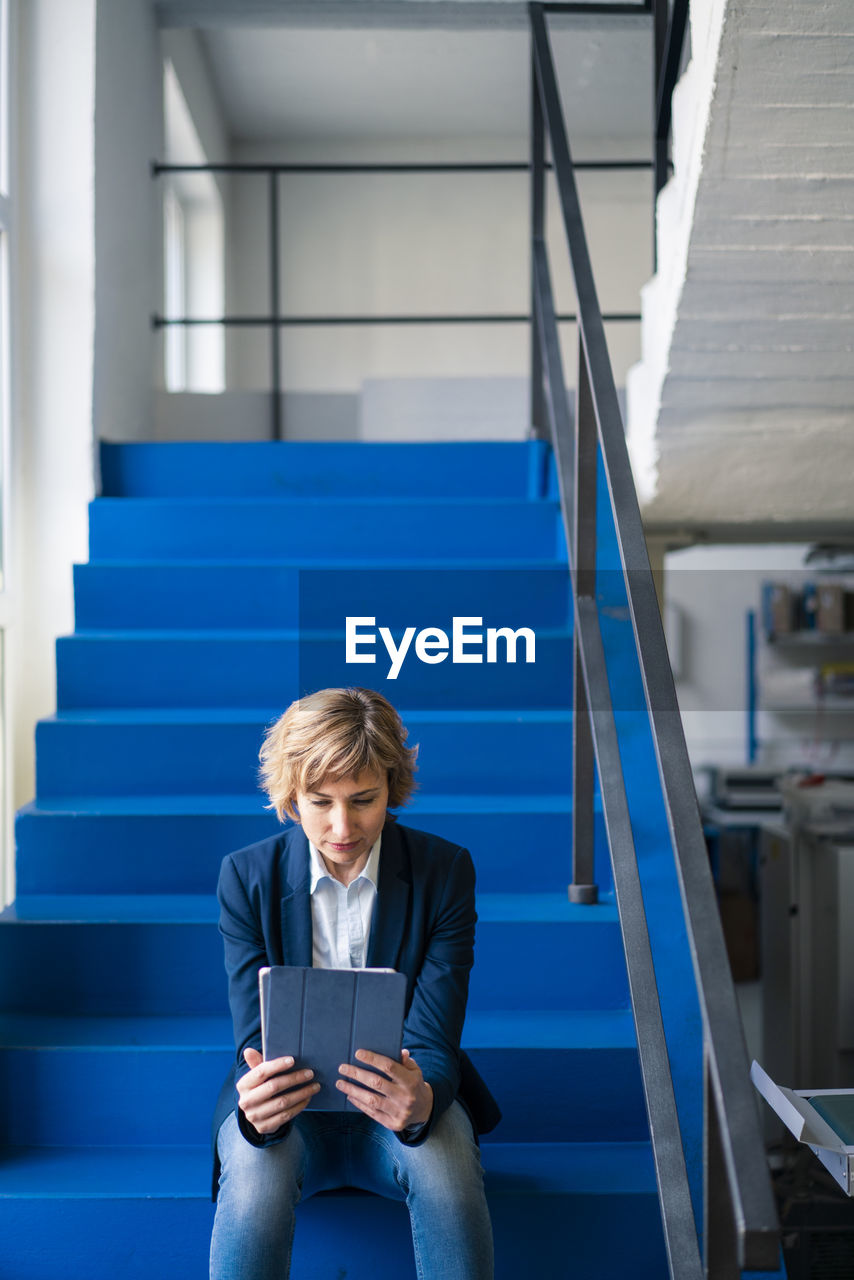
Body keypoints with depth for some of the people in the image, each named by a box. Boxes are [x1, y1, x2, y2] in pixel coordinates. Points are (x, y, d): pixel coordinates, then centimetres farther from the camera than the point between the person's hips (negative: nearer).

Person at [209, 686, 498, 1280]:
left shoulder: (445, 870, -9)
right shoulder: (246, 876, -9)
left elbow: (433, 1042, -13)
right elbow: (257, 1039, -14)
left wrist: (421, 1100, -39)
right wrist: (256, 1110, -39)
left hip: (397, 1095, 1)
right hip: (286, 1100, 0)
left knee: (447, 1165, -33)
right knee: (255, 1174, -34)